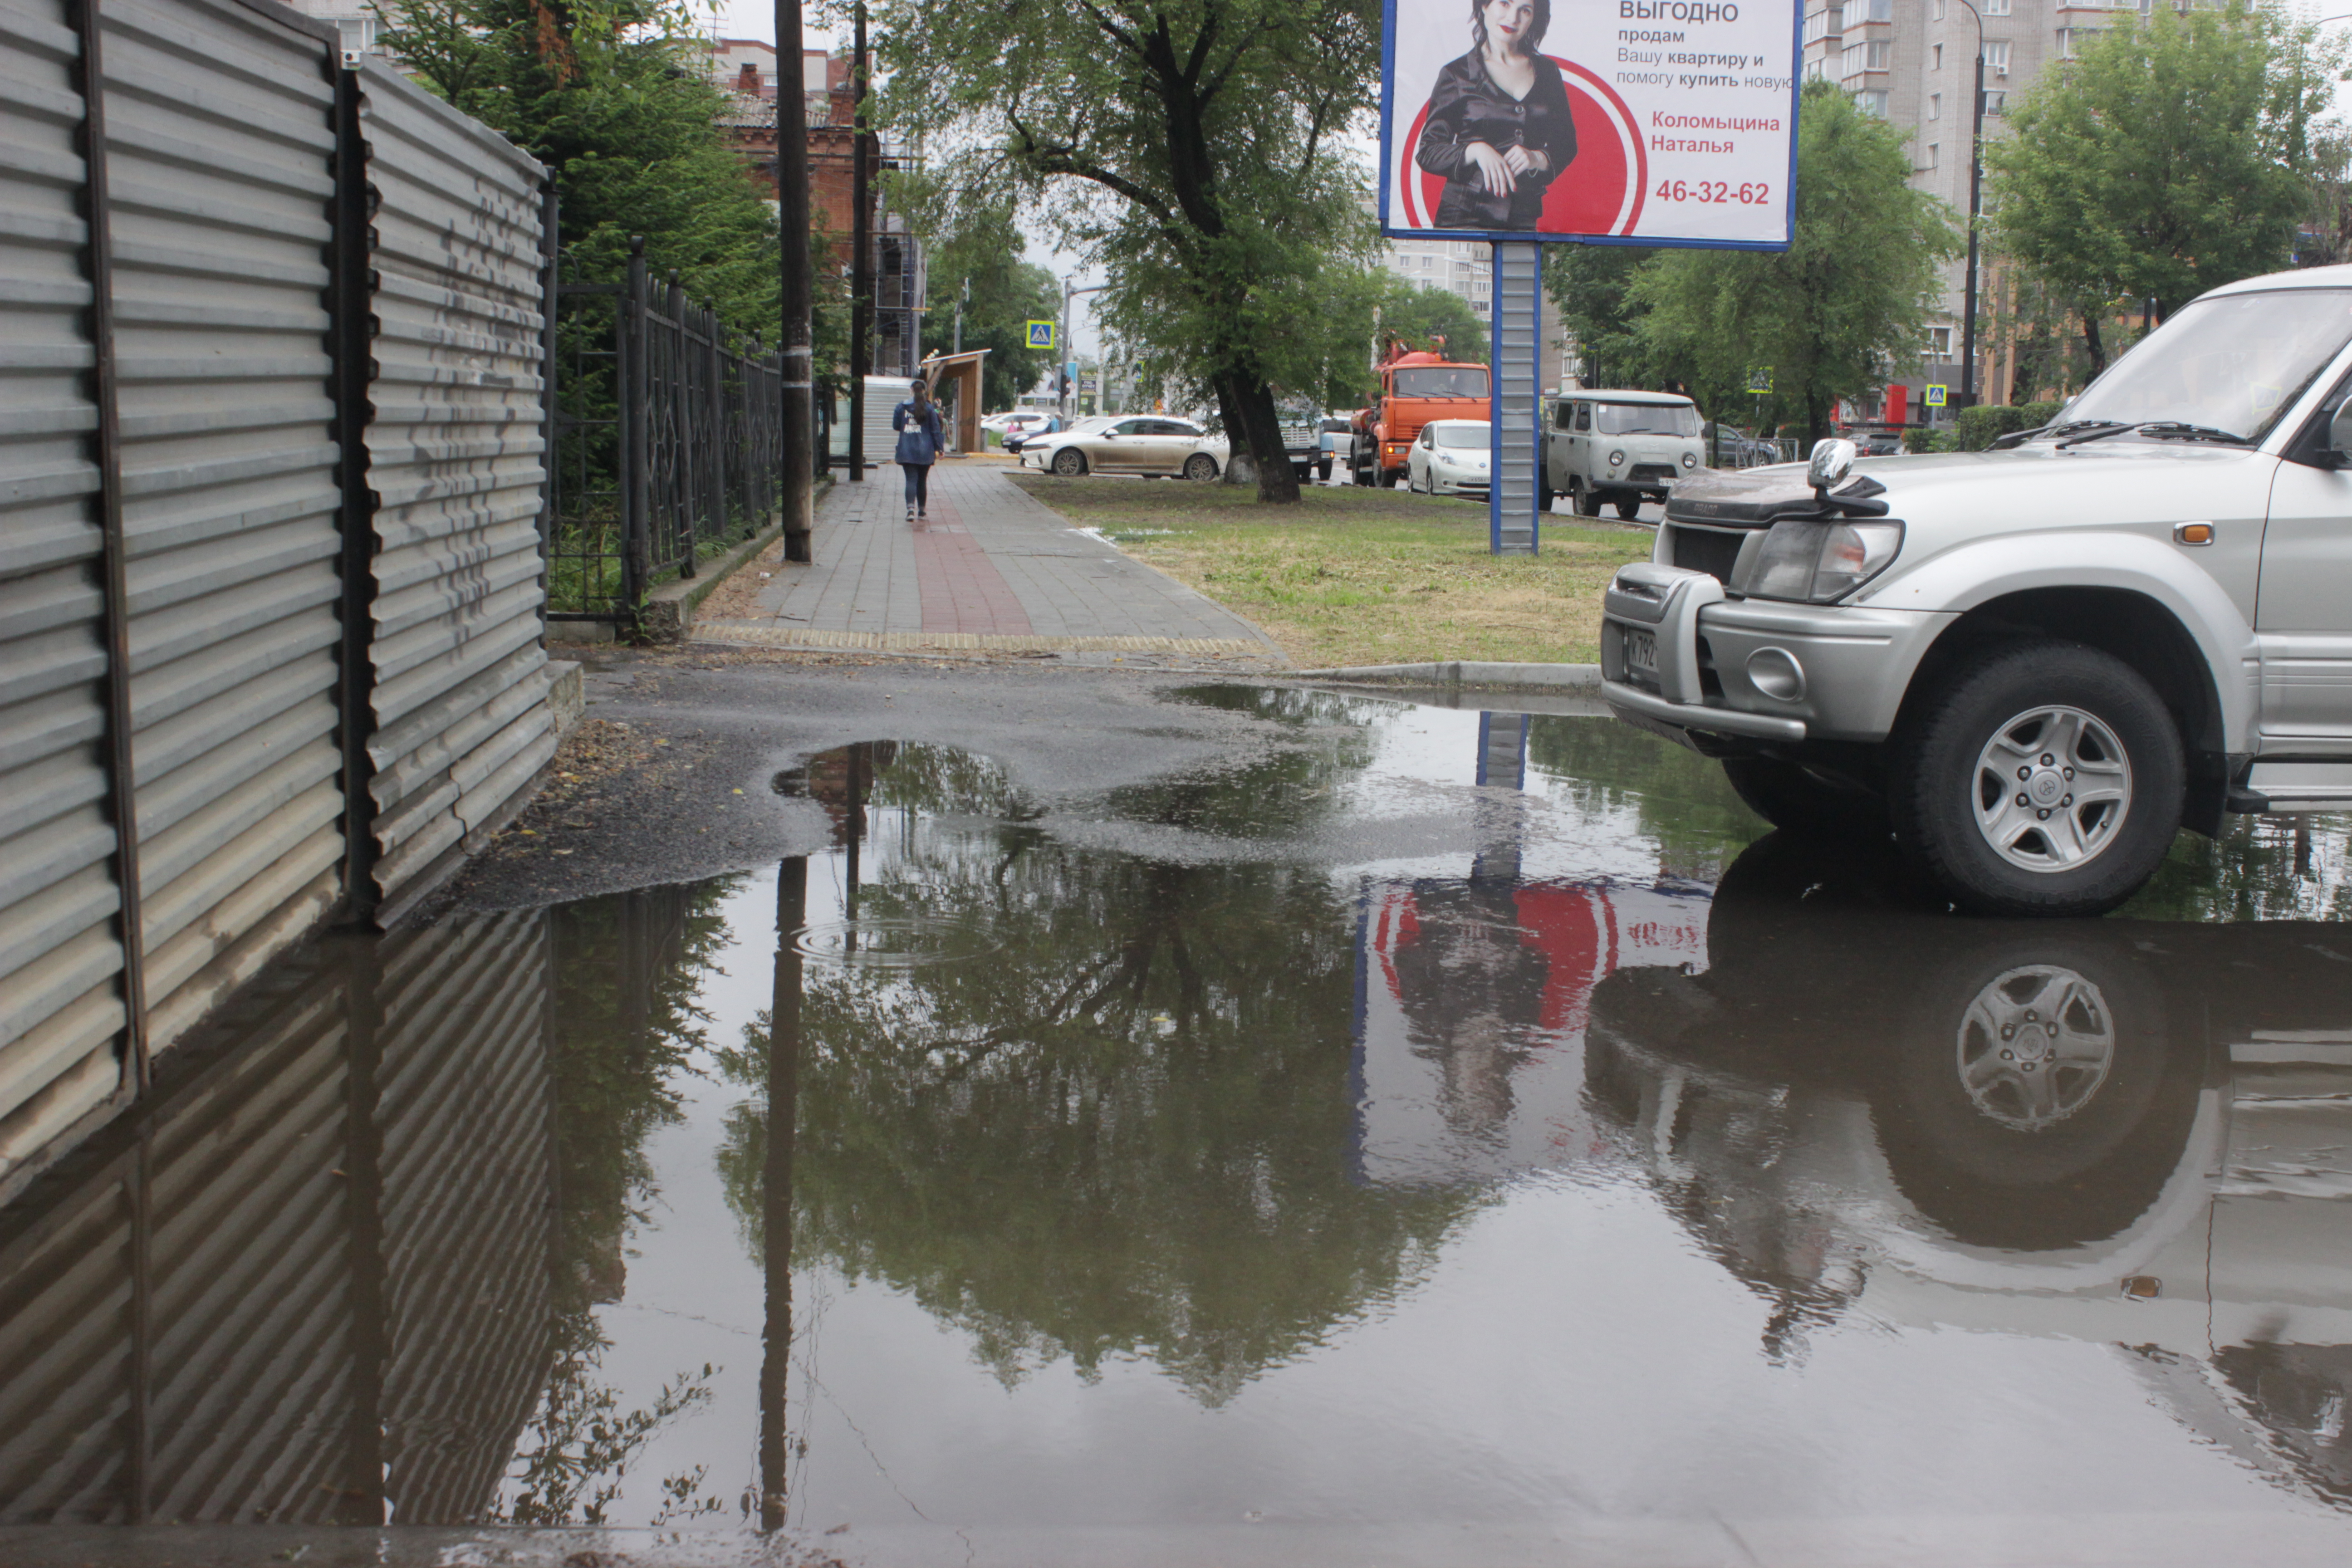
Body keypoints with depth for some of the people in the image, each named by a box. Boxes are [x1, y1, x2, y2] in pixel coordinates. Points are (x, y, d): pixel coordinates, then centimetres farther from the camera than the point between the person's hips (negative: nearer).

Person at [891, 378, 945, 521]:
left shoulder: (902, 407, 0)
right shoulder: (929, 409, -3)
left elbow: (896, 426, 8)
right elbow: (935, 430, -1)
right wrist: (939, 448, 5)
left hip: (907, 451, 0)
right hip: (925, 451, 0)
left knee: (911, 480, -5)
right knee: (922, 480, 14)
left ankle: (911, 508, -25)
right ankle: (922, 509, 24)